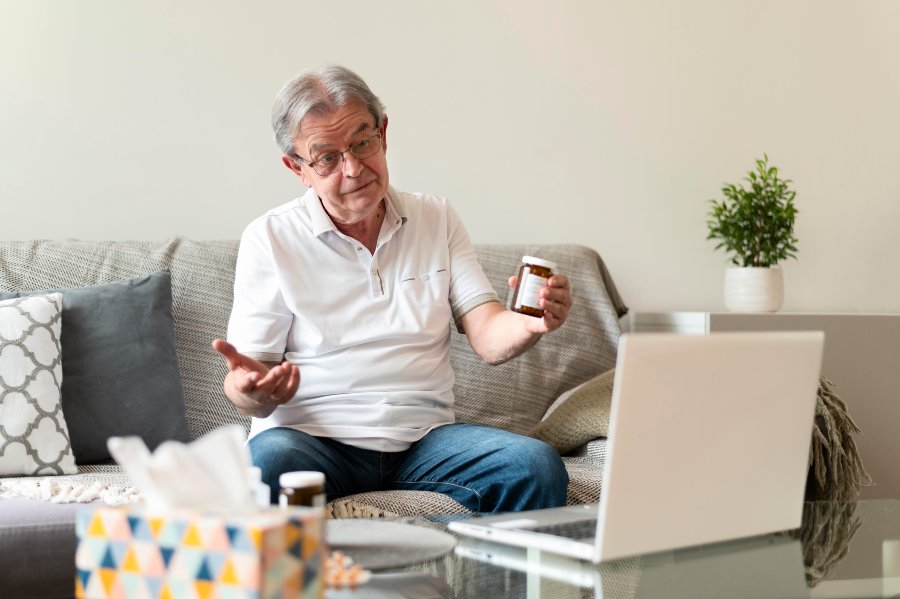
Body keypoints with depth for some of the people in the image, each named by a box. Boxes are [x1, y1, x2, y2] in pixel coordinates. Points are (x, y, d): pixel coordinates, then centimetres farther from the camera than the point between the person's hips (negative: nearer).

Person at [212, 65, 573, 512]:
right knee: (266, 465, -38)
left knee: (536, 466, -24)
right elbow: (247, 387, -2)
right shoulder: (270, 239, 1)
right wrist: (252, 389, -27)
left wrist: (532, 324, -20)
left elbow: (487, 336, 4)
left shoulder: (437, 219, 11)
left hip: (424, 437, 3)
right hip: (312, 438, -3)